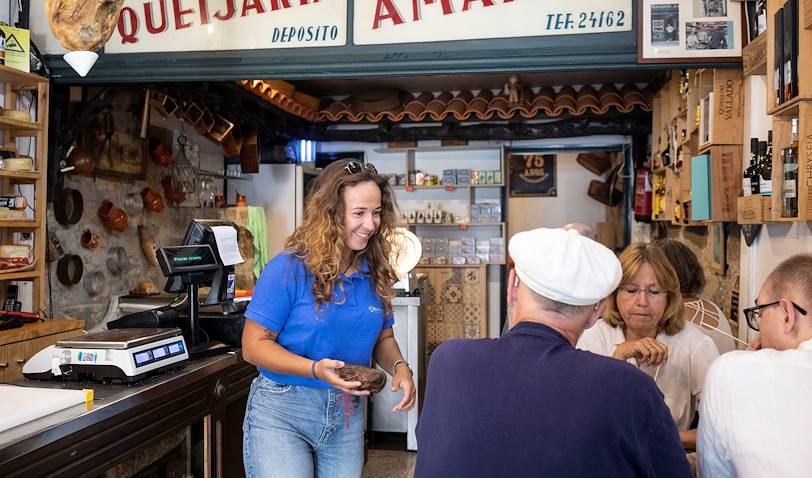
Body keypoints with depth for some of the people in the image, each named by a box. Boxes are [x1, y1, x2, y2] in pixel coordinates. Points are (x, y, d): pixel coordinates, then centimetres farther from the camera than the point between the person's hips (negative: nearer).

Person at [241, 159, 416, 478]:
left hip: (347, 415, 5)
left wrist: (399, 367, -9)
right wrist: (315, 369, -27)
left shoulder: (374, 274, 2)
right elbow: (254, 345, -12)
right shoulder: (288, 269, -14)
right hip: (280, 412, -5)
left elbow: (382, 337, 13)